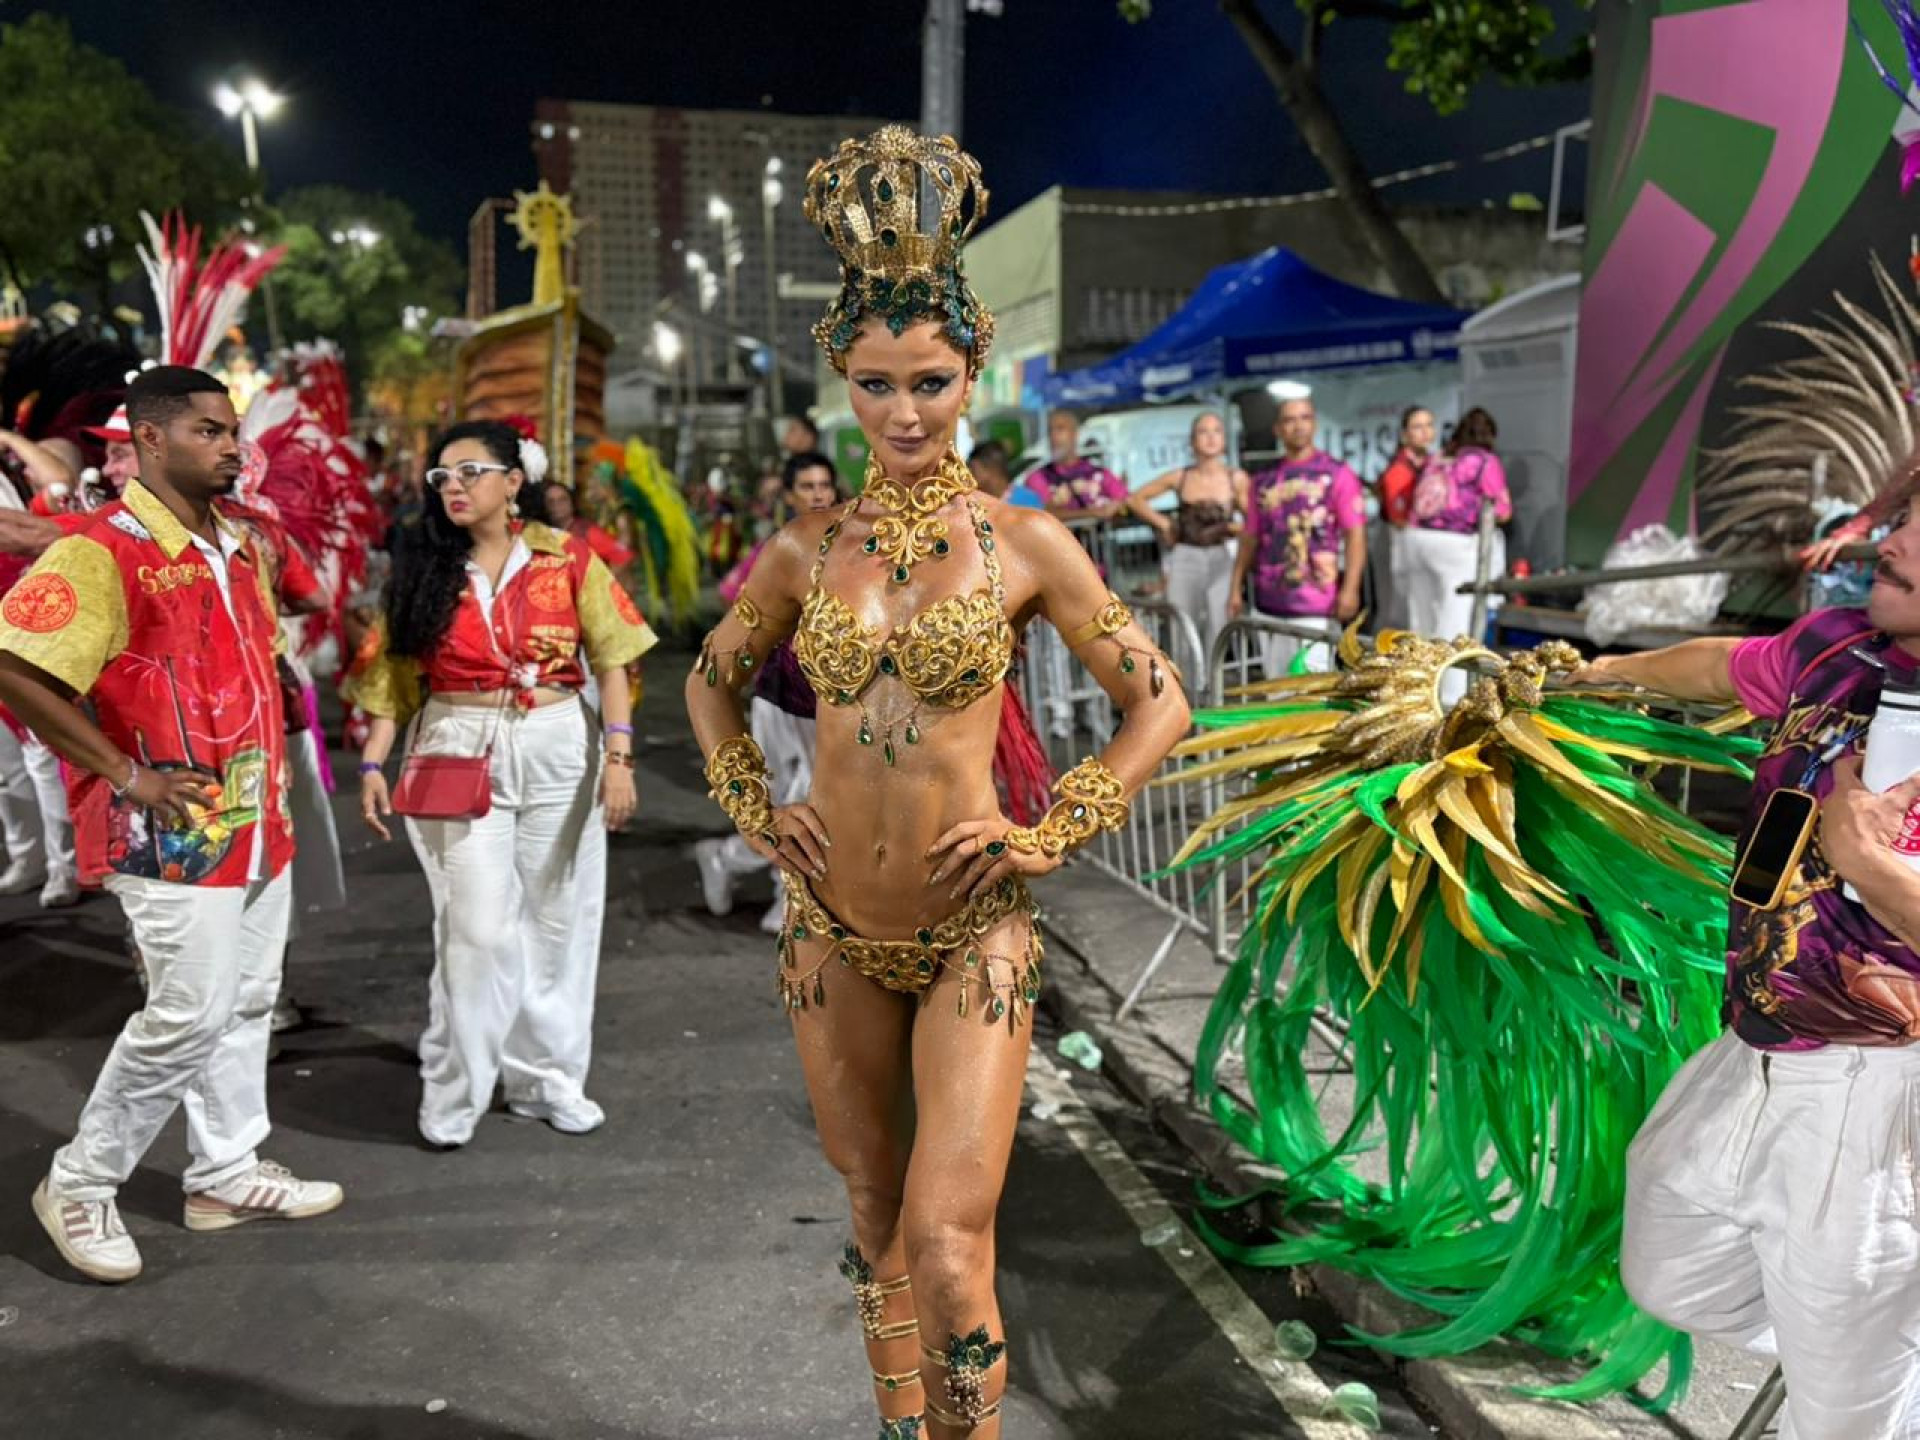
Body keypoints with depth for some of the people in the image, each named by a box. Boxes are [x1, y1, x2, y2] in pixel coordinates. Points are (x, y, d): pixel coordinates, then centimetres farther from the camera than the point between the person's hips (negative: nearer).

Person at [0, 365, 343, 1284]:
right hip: (176, 833, -8)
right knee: (188, 1016, -3)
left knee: (246, 1004, 15)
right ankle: (79, 1185, 18)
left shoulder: (236, 544, 11)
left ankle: (228, 1175, 29)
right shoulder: (104, 550, -16)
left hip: (257, 822, 8)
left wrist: (269, 771, 14)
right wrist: (127, 774, -19)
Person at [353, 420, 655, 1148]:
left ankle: (546, 1077, 25)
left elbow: (611, 662, -1)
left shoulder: (565, 558, 0)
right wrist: (372, 764, -6)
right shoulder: (423, 570, 5)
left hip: (557, 752, 1)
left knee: (556, 920, 8)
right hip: (458, 754, 0)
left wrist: (618, 757, -9)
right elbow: (393, 676, 4)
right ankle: (453, 1097, 12)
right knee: (478, 929, -5)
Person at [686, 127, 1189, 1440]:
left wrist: (1049, 835, -8)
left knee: (947, 1246, -8)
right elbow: (713, 681, 17)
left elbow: (1160, 702, -1)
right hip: (834, 928, 4)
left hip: (974, 932, -3)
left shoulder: (1023, 544, -6)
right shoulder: (809, 550, 1)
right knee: (877, 1220, 18)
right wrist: (760, 813, 4)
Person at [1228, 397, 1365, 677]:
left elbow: (1355, 534, -7)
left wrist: (1350, 589, -17)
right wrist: (1237, 588, 10)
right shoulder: (1263, 479, 13)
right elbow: (1251, 538, 15)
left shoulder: (1337, 475, 0)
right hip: (1268, 604, 5)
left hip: (1316, 607, -5)